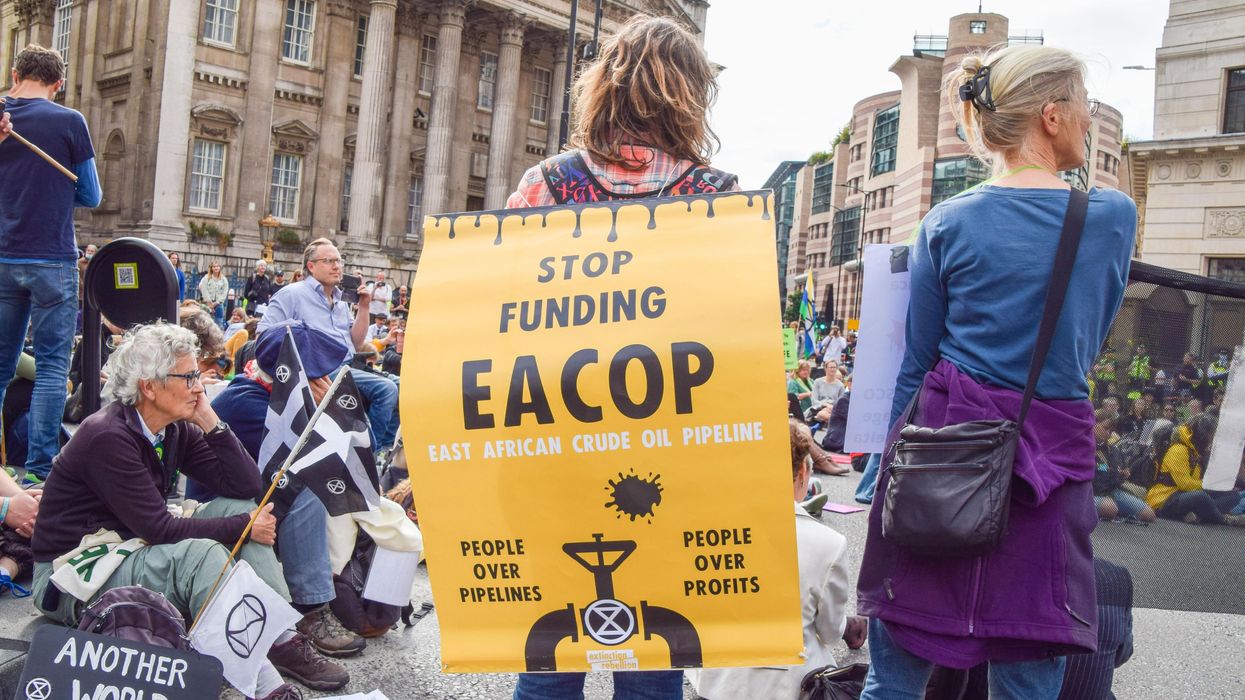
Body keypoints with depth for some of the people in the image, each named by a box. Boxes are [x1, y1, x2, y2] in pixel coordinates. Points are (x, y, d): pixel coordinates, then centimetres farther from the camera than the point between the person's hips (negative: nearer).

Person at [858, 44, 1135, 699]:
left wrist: (893, 469, 12)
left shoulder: (947, 222, -1)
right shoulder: (1115, 216, 1)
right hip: (1055, 444, 0)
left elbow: (917, 361, 3)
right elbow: (1088, 342, 14)